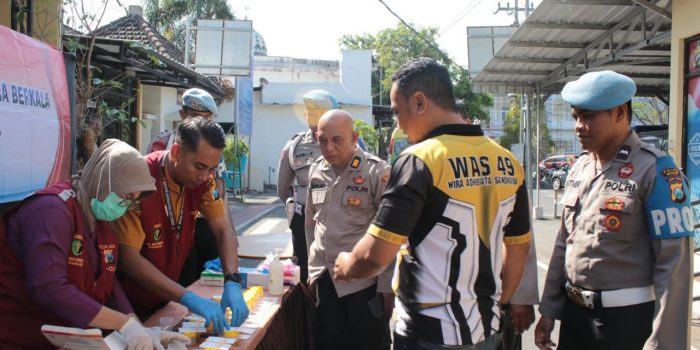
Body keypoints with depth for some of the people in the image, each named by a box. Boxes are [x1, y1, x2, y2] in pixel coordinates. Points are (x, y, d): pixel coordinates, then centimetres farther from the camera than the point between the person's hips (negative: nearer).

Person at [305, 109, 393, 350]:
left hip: (364, 282, -5)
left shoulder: (377, 172, -12)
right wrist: (313, 269, 13)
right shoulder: (315, 170, 5)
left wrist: (387, 284, -9)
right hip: (325, 280, 5)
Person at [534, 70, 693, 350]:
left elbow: (673, 264, -16)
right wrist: (549, 309, 12)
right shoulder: (579, 169, 6)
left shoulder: (655, 171, -13)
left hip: (627, 320, -6)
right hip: (574, 314, 6)